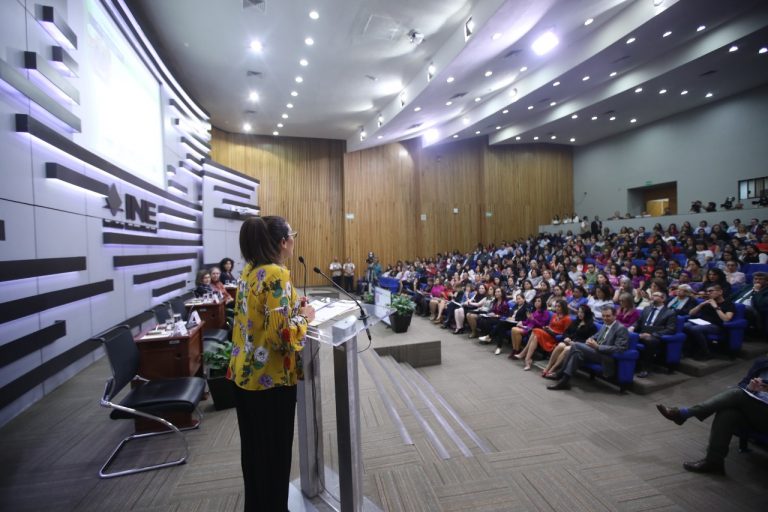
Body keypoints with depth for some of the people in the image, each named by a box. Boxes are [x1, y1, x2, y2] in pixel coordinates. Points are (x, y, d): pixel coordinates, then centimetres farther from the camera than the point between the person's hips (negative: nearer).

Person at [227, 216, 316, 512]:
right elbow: (282, 335, -27)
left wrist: (292, 306, 9)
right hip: (270, 379, -9)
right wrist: (304, 317, -10)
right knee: (274, 452, 12)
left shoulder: (249, 271, 5)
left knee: (254, 448, 24)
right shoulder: (277, 275, -23)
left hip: (244, 374, 9)